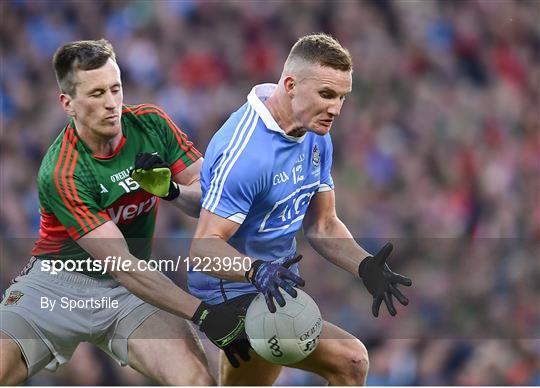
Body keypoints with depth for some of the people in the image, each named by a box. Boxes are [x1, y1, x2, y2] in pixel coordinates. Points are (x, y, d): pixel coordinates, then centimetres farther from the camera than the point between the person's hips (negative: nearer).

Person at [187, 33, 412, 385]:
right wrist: (256, 271, -46)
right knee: (350, 360, -22)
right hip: (231, 297, -10)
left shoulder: (316, 137, 3)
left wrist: (365, 266, -8)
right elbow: (204, 246, -28)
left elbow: (321, 224, 10)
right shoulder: (245, 150, -26)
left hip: (272, 288, 10)